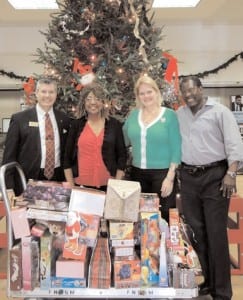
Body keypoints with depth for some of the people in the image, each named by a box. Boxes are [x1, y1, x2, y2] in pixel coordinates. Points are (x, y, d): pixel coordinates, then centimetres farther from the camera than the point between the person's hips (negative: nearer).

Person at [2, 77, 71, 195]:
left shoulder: (64, 119, 6)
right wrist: (9, 187, -8)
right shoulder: (19, 118, -2)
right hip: (28, 181, -2)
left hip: (58, 180, 3)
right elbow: (9, 154, -3)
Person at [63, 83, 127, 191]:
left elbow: (122, 156, 3)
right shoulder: (76, 124, 3)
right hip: (81, 185, 0)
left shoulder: (114, 124, 2)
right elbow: (67, 157, 4)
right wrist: (71, 186, -1)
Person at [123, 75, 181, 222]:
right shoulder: (133, 115, 7)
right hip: (137, 173, 4)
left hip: (162, 173, -4)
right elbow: (122, 141, 15)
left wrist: (170, 177, -12)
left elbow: (176, 148, -7)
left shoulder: (169, 115, -5)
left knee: (163, 217, 4)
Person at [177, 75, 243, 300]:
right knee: (195, 231, 11)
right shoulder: (178, 115, 11)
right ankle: (206, 281, 27)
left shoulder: (219, 111, -4)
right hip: (188, 177, 5)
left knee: (216, 233, -2)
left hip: (215, 176, -5)